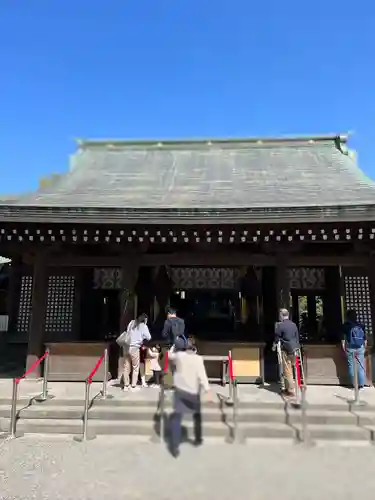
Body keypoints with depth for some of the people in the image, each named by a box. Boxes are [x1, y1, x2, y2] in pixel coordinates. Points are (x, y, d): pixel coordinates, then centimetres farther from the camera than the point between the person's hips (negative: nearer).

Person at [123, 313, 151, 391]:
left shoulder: (132, 323, 11)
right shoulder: (143, 326, -1)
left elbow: (127, 333, 14)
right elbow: (148, 337, 1)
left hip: (127, 347, 5)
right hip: (134, 348, -5)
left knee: (126, 367, 10)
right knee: (135, 368, 6)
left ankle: (126, 385, 17)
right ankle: (133, 386, 7)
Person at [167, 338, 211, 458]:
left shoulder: (179, 355, -2)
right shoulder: (198, 358, -8)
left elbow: (170, 355, 19)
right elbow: (202, 374, -18)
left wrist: (174, 345, 31)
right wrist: (207, 388, -24)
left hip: (180, 390, 0)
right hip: (194, 392, 0)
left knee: (176, 418, 0)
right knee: (197, 416, 23)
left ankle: (175, 446, -10)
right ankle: (198, 439, 36)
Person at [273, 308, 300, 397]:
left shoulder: (280, 325, -11)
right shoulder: (294, 324, 9)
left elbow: (277, 338, -5)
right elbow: (297, 337, 13)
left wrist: (274, 346, 12)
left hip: (286, 350, -7)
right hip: (294, 349, 7)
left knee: (287, 370, 0)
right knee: (290, 369, 15)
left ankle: (290, 390, 2)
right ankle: (288, 388, 24)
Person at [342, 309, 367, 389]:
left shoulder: (345, 325, -2)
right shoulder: (361, 325, 4)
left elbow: (343, 338, -4)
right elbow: (365, 338, 5)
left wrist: (344, 348, 2)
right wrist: (365, 347, 14)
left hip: (350, 348, -2)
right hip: (360, 348, 2)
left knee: (351, 366, 5)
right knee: (361, 366, 8)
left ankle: (354, 384, 7)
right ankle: (361, 384, 9)